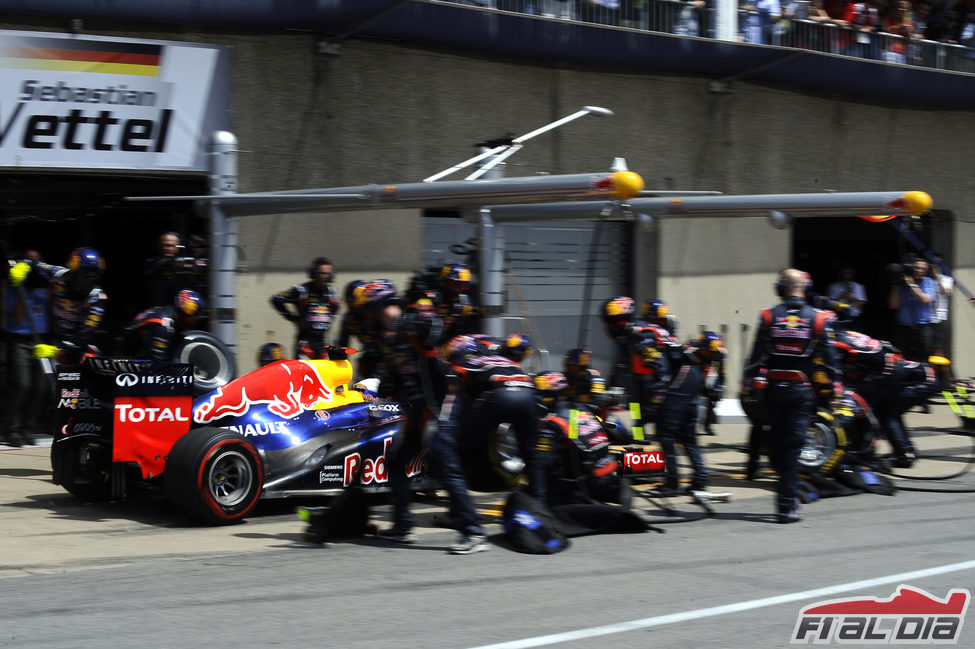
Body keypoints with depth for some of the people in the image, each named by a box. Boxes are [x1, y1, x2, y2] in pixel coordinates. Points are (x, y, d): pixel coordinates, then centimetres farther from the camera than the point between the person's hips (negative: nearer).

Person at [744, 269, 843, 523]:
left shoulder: (769, 317, -1)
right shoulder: (818, 319, -2)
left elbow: (757, 356, -3)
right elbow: (829, 357, -1)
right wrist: (836, 387, 5)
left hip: (774, 389, 1)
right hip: (802, 391, 0)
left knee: (776, 443, 14)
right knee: (793, 445, -1)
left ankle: (787, 491, 22)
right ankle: (787, 504, -5)